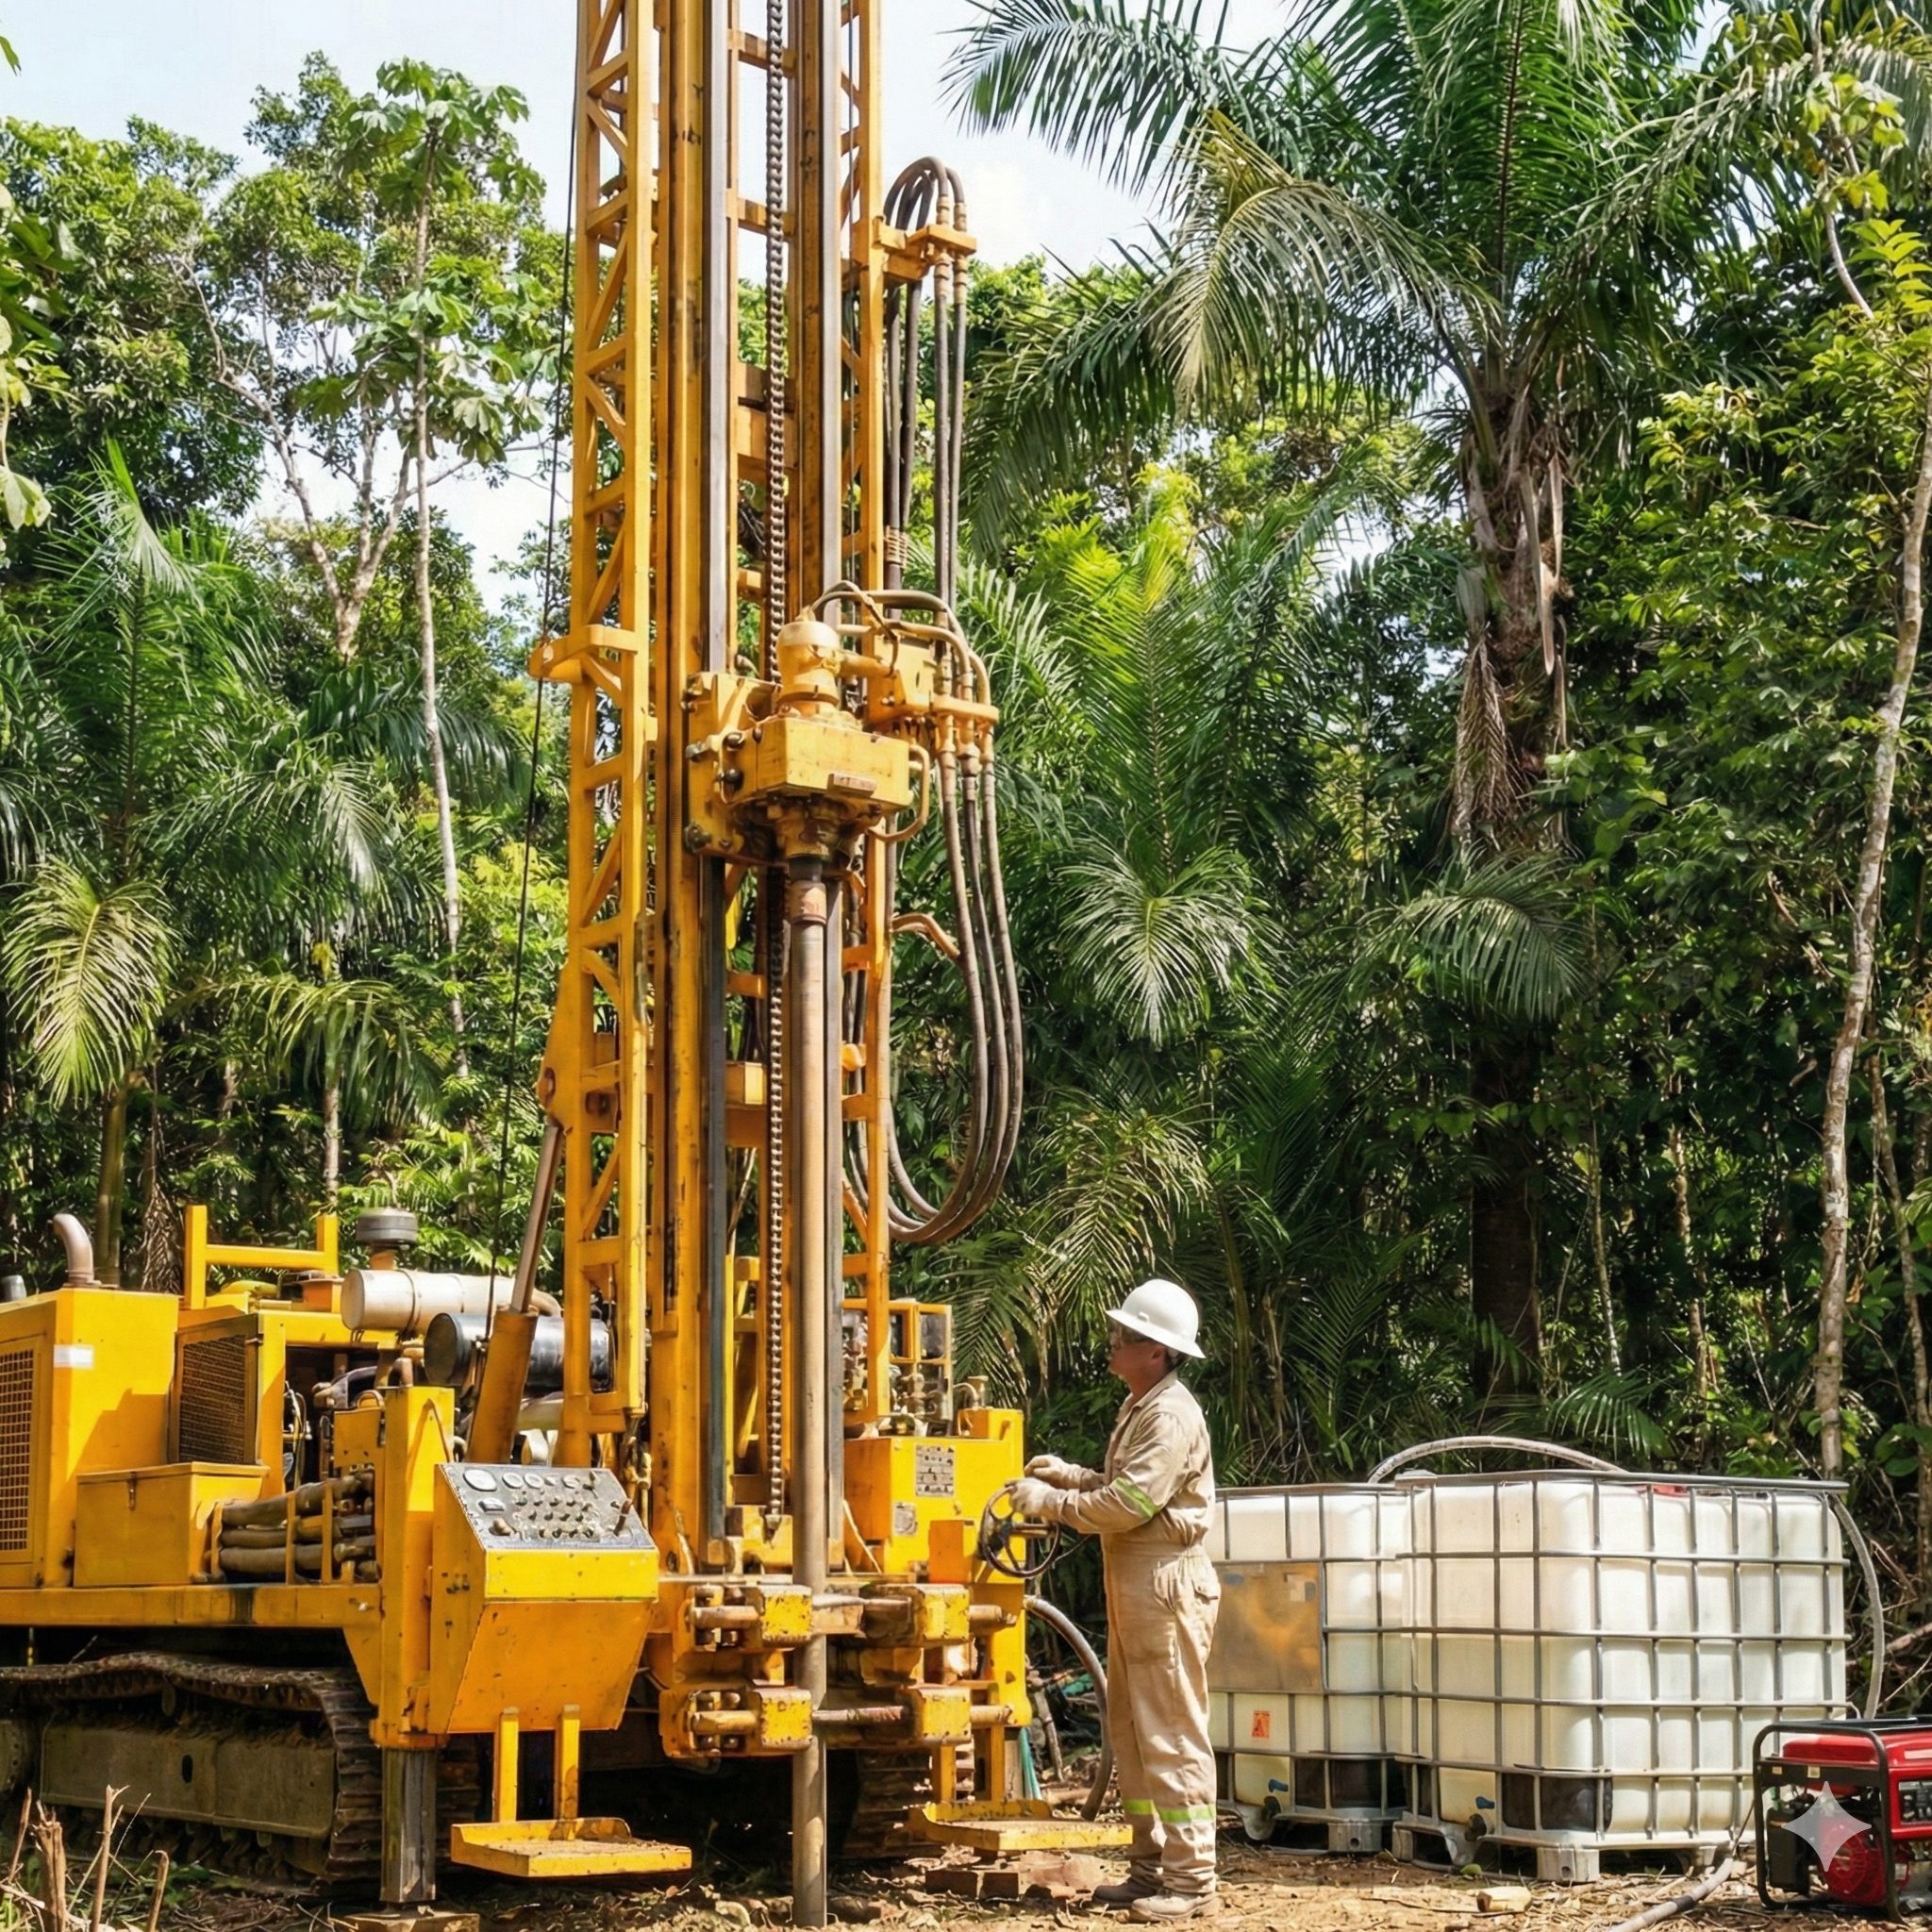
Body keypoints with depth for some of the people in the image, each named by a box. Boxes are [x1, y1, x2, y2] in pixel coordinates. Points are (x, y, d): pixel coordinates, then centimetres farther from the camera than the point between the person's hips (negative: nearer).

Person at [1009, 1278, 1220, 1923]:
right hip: (1133, 1588, 11)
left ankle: (1190, 1880, -5)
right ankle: (1152, 1866, 20)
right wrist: (1068, 1475, 11)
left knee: (1172, 1736, -8)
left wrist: (1050, 1503, -13)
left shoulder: (1172, 1416, -16)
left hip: (1167, 1586, -11)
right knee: (1131, 1734, 13)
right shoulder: (1139, 1409, 17)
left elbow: (1128, 1505, -22)